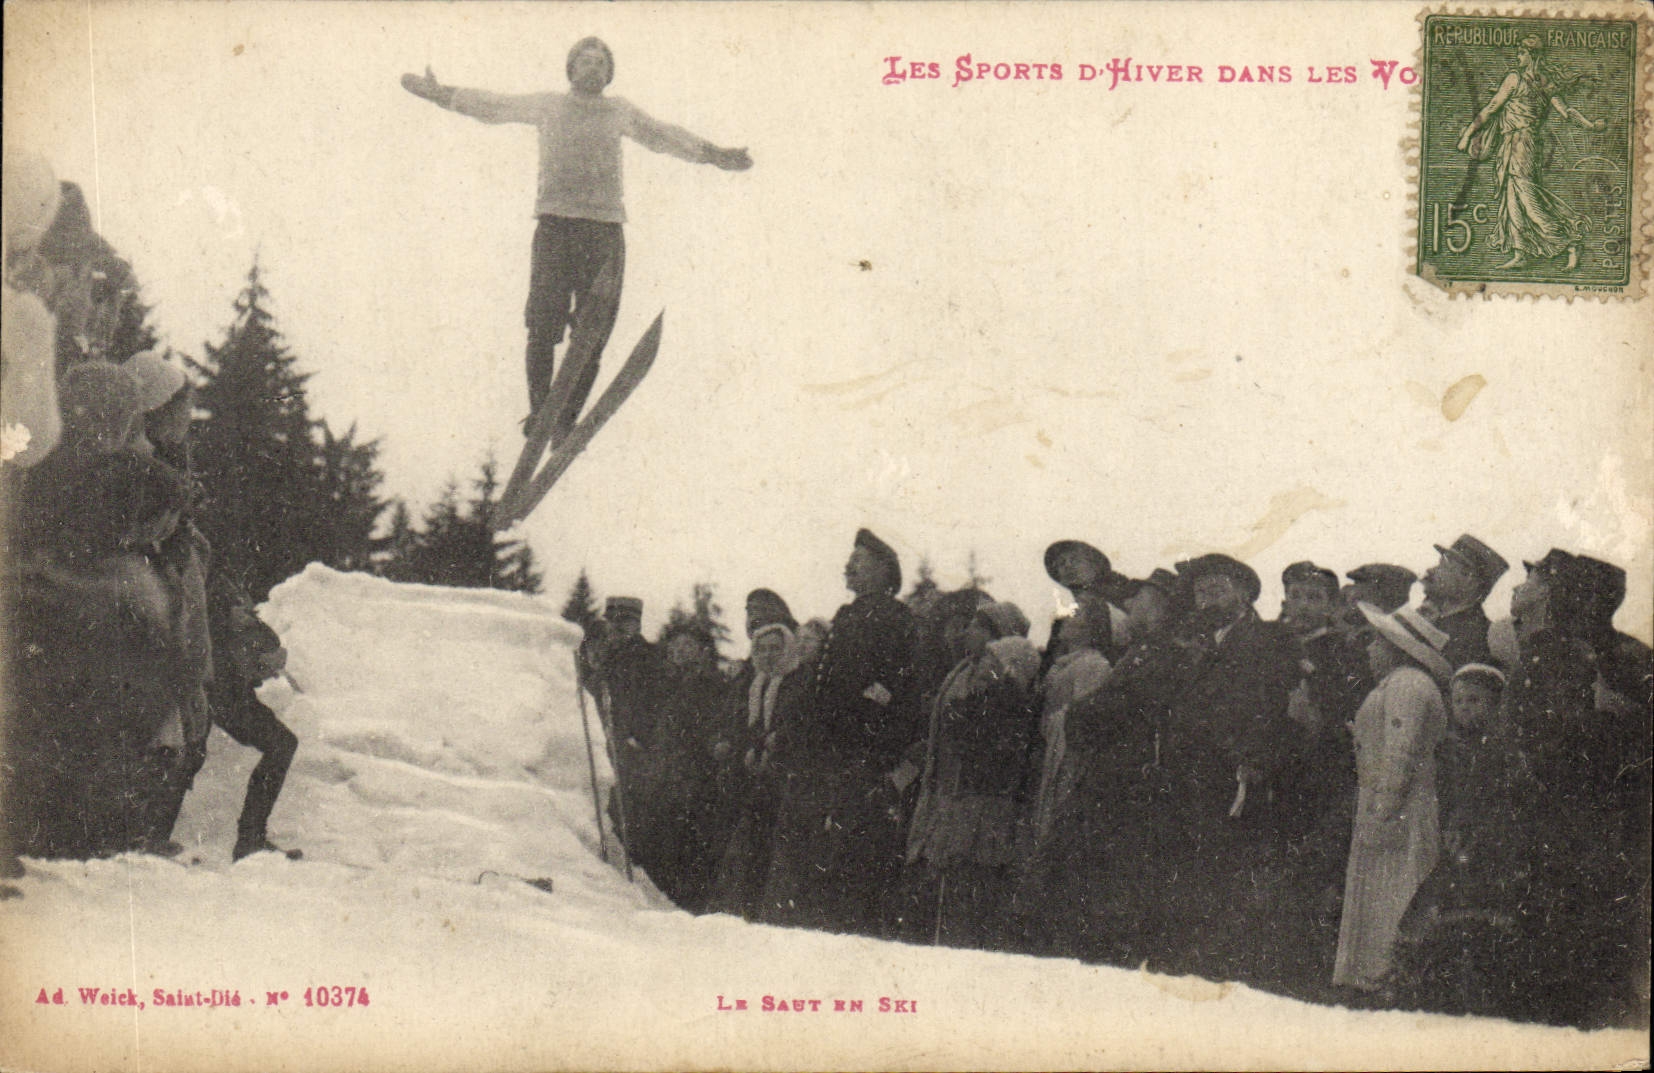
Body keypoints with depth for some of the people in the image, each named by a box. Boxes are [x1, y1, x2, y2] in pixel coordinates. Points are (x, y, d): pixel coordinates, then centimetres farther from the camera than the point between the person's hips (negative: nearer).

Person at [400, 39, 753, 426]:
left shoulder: (621, 113, 20)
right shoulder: (548, 106, 15)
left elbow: (665, 137, 32)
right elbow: (492, 106, 23)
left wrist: (714, 155, 34)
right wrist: (439, 93, 21)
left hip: (605, 231, 2)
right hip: (556, 224, -2)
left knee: (591, 339, -1)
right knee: (542, 329, -8)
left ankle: (566, 421, 7)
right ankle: (538, 414, 3)